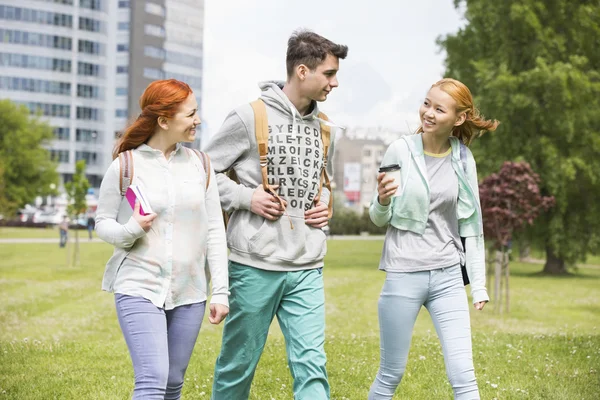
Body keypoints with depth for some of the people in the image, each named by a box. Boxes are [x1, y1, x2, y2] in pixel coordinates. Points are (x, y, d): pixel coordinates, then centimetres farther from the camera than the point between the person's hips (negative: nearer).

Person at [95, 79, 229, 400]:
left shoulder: (199, 166, 6)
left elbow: (215, 231, 7)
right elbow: (103, 221, 6)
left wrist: (221, 291, 2)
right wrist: (129, 231, -17)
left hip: (189, 294, 4)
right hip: (139, 289, -4)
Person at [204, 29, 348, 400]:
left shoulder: (323, 127, 11)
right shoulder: (250, 117, -7)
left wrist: (326, 203, 8)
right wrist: (246, 197, -13)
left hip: (307, 269, 4)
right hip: (255, 265, -4)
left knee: (312, 366, -3)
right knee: (239, 365, 9)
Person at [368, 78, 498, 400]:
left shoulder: (463, 160, 3)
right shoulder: (400, 151, -4)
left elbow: (470, 225, 10)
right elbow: (380, 219, 3)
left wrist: (479, 284, 7)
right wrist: (382, 201, -20)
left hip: (448, 277, 2)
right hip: (403, 275, -2)